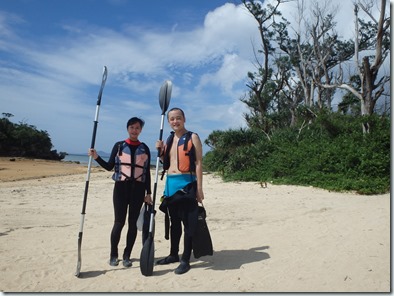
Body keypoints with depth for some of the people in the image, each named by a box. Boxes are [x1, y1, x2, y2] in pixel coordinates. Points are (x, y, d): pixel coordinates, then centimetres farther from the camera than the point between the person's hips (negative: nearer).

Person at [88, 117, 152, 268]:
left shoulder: (144, 148, 6)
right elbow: (109, 166, 4)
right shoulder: (119, 145, 4)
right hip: (121, 187, -1)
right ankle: (113, 255, 15)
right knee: (119, 222, -1)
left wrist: (148, 192, 4)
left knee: (133, 222, 5)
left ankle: (127, 255, 17)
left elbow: (147, 172, 7)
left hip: (138, 188, 1)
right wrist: (97, 157, -12)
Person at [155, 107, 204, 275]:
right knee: (174, 221, 16)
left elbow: (198, 163, -9)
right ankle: (173, 254, 30)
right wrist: (160, 151, 4)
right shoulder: (169, 140, 16)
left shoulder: (192, 137, -3)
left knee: (188, 222, -1)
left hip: (186, 183, -7)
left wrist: (199, 188, -15)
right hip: (170, 184, 7)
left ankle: (185, 260, 9)